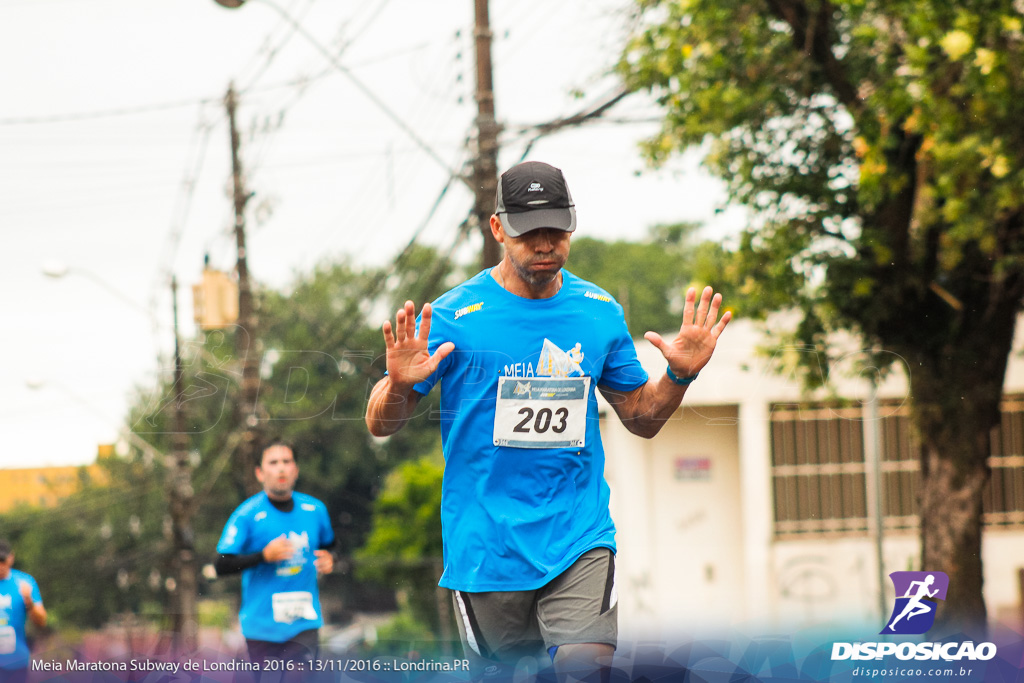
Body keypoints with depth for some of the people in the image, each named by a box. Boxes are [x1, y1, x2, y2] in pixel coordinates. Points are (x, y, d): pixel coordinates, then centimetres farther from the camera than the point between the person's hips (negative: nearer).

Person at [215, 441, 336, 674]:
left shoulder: (315, 509, 5)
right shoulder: (247, 514, -7)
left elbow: (328, 545, 25)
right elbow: (221, 565, -10)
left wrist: (327, 560, 1)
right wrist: (264, 555, -20)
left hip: (304, 624, 2)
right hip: (262, 626, -2)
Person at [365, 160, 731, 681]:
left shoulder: (600, 311, 6)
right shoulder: (451, 316, -6)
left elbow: (641, 418, 18)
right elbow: (380, 425, -2)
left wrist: (680, 374, -1)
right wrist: (399, 386, -23)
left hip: (580, 537, 2)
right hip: (486, 549, -1)